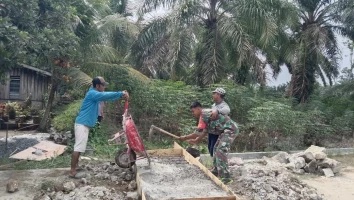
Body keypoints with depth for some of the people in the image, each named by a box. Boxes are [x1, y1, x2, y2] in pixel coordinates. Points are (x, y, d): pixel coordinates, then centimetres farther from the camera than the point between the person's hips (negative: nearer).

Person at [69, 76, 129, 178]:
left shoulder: (96, 94, 15)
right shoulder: (92, 93, -16)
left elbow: (106, 96, 17)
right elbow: (106, 96, -29)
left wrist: (121, 94, 6)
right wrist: (121, 94, -25)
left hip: (84, 124, 10)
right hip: (82, 124, -10)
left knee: (80, 147, 18)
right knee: (78, 147, -10)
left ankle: (75, 165, 30)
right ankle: (72, 171, -7)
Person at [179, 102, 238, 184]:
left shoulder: (204, 114, -16)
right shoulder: (206, 114, 15)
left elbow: (198, 132, -17)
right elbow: (205, 132, 23)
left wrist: (185, 138, -7)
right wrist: (196, 141, 20)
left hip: (231, 129, -11)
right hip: (226, 130, 11)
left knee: (221, 151, -14)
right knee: (216, 149, 19)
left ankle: (226, 178, -11)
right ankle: (218, 170, 33)